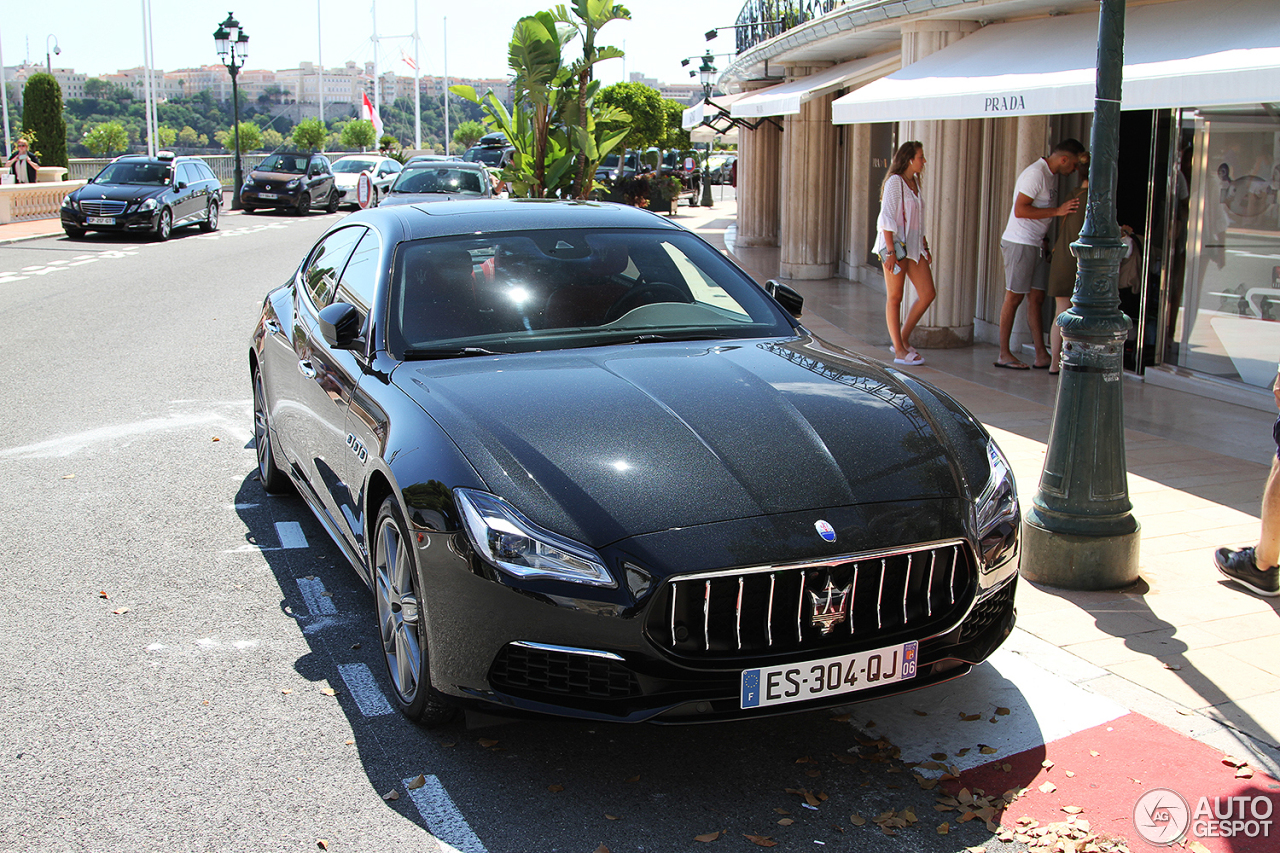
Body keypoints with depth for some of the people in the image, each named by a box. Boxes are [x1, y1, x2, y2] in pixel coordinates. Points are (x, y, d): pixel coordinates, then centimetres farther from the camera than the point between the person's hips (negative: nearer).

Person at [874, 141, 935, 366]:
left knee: (928, 294, 2)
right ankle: (899, 351, 2)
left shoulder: (914, 183, 16)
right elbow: (886, 218, -14)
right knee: (895, 298, -1)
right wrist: (890, 250, -20)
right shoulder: (895, 182, -9)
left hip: (914, 246, 8)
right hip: (896, 244, -8)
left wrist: (925, 246, 18)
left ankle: (903, 339, 14)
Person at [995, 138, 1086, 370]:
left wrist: (1044, 240, 15)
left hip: (1035, 244, 9)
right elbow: (1020, 210, -22)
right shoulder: (1035, 173, -15)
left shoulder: (1051, 175, 15)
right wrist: (1057, 211, -23)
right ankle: (1004, 354, 2)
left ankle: (1041, 355, 9)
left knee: (1037, 297, 7)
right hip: (1019, 242, -9)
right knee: (1014, 297, -5)